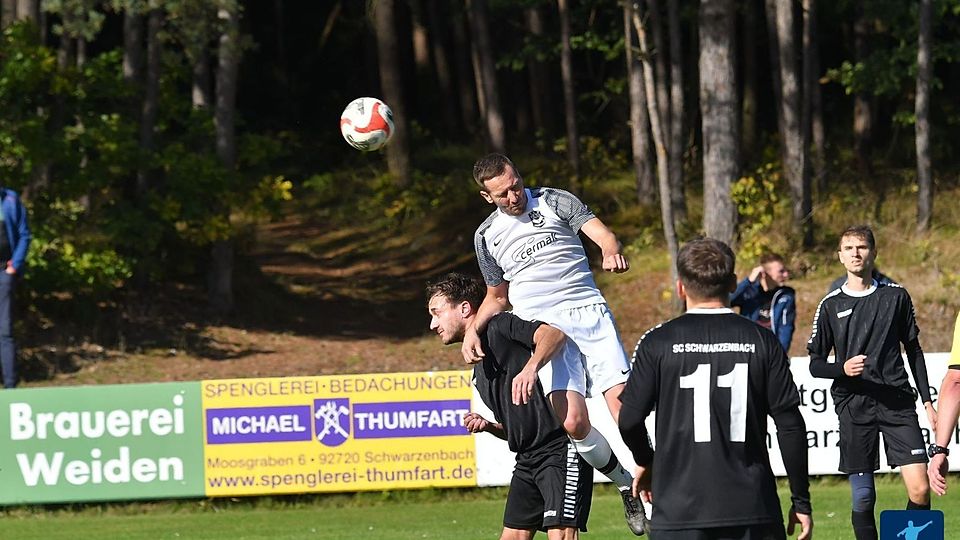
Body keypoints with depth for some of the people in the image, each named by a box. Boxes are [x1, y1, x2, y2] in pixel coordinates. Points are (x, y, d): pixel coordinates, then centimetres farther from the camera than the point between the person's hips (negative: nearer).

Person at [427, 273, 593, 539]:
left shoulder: (502, 326, -5)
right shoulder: (480, 370, 21)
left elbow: (555, 334, -24)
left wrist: (531, 367, -41)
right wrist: (488, 426, 4)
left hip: (561, 447, -10)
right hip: (527, 458, 10)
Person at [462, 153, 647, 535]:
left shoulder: (555, 202, 7)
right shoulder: (487, 236, 15)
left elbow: (601, 234, -5)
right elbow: (497, 296, 27)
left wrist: (611, 251, -29)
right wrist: (473, 329, 8)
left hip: (590, 315, -1)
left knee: (622, 404, -17)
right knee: (573, 422, -19)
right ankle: (627, 486, 2)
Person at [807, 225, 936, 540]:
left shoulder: (896, 296, 9)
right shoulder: (831, 305, 6)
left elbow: (913, 350, 17)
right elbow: (815, 364, 8)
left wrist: (927, 401, 11)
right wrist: (843, 369, -14)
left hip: (898, 402, 1)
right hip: (853, 406, -1)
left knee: (920, 489, -12)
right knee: (863, 497, -2)